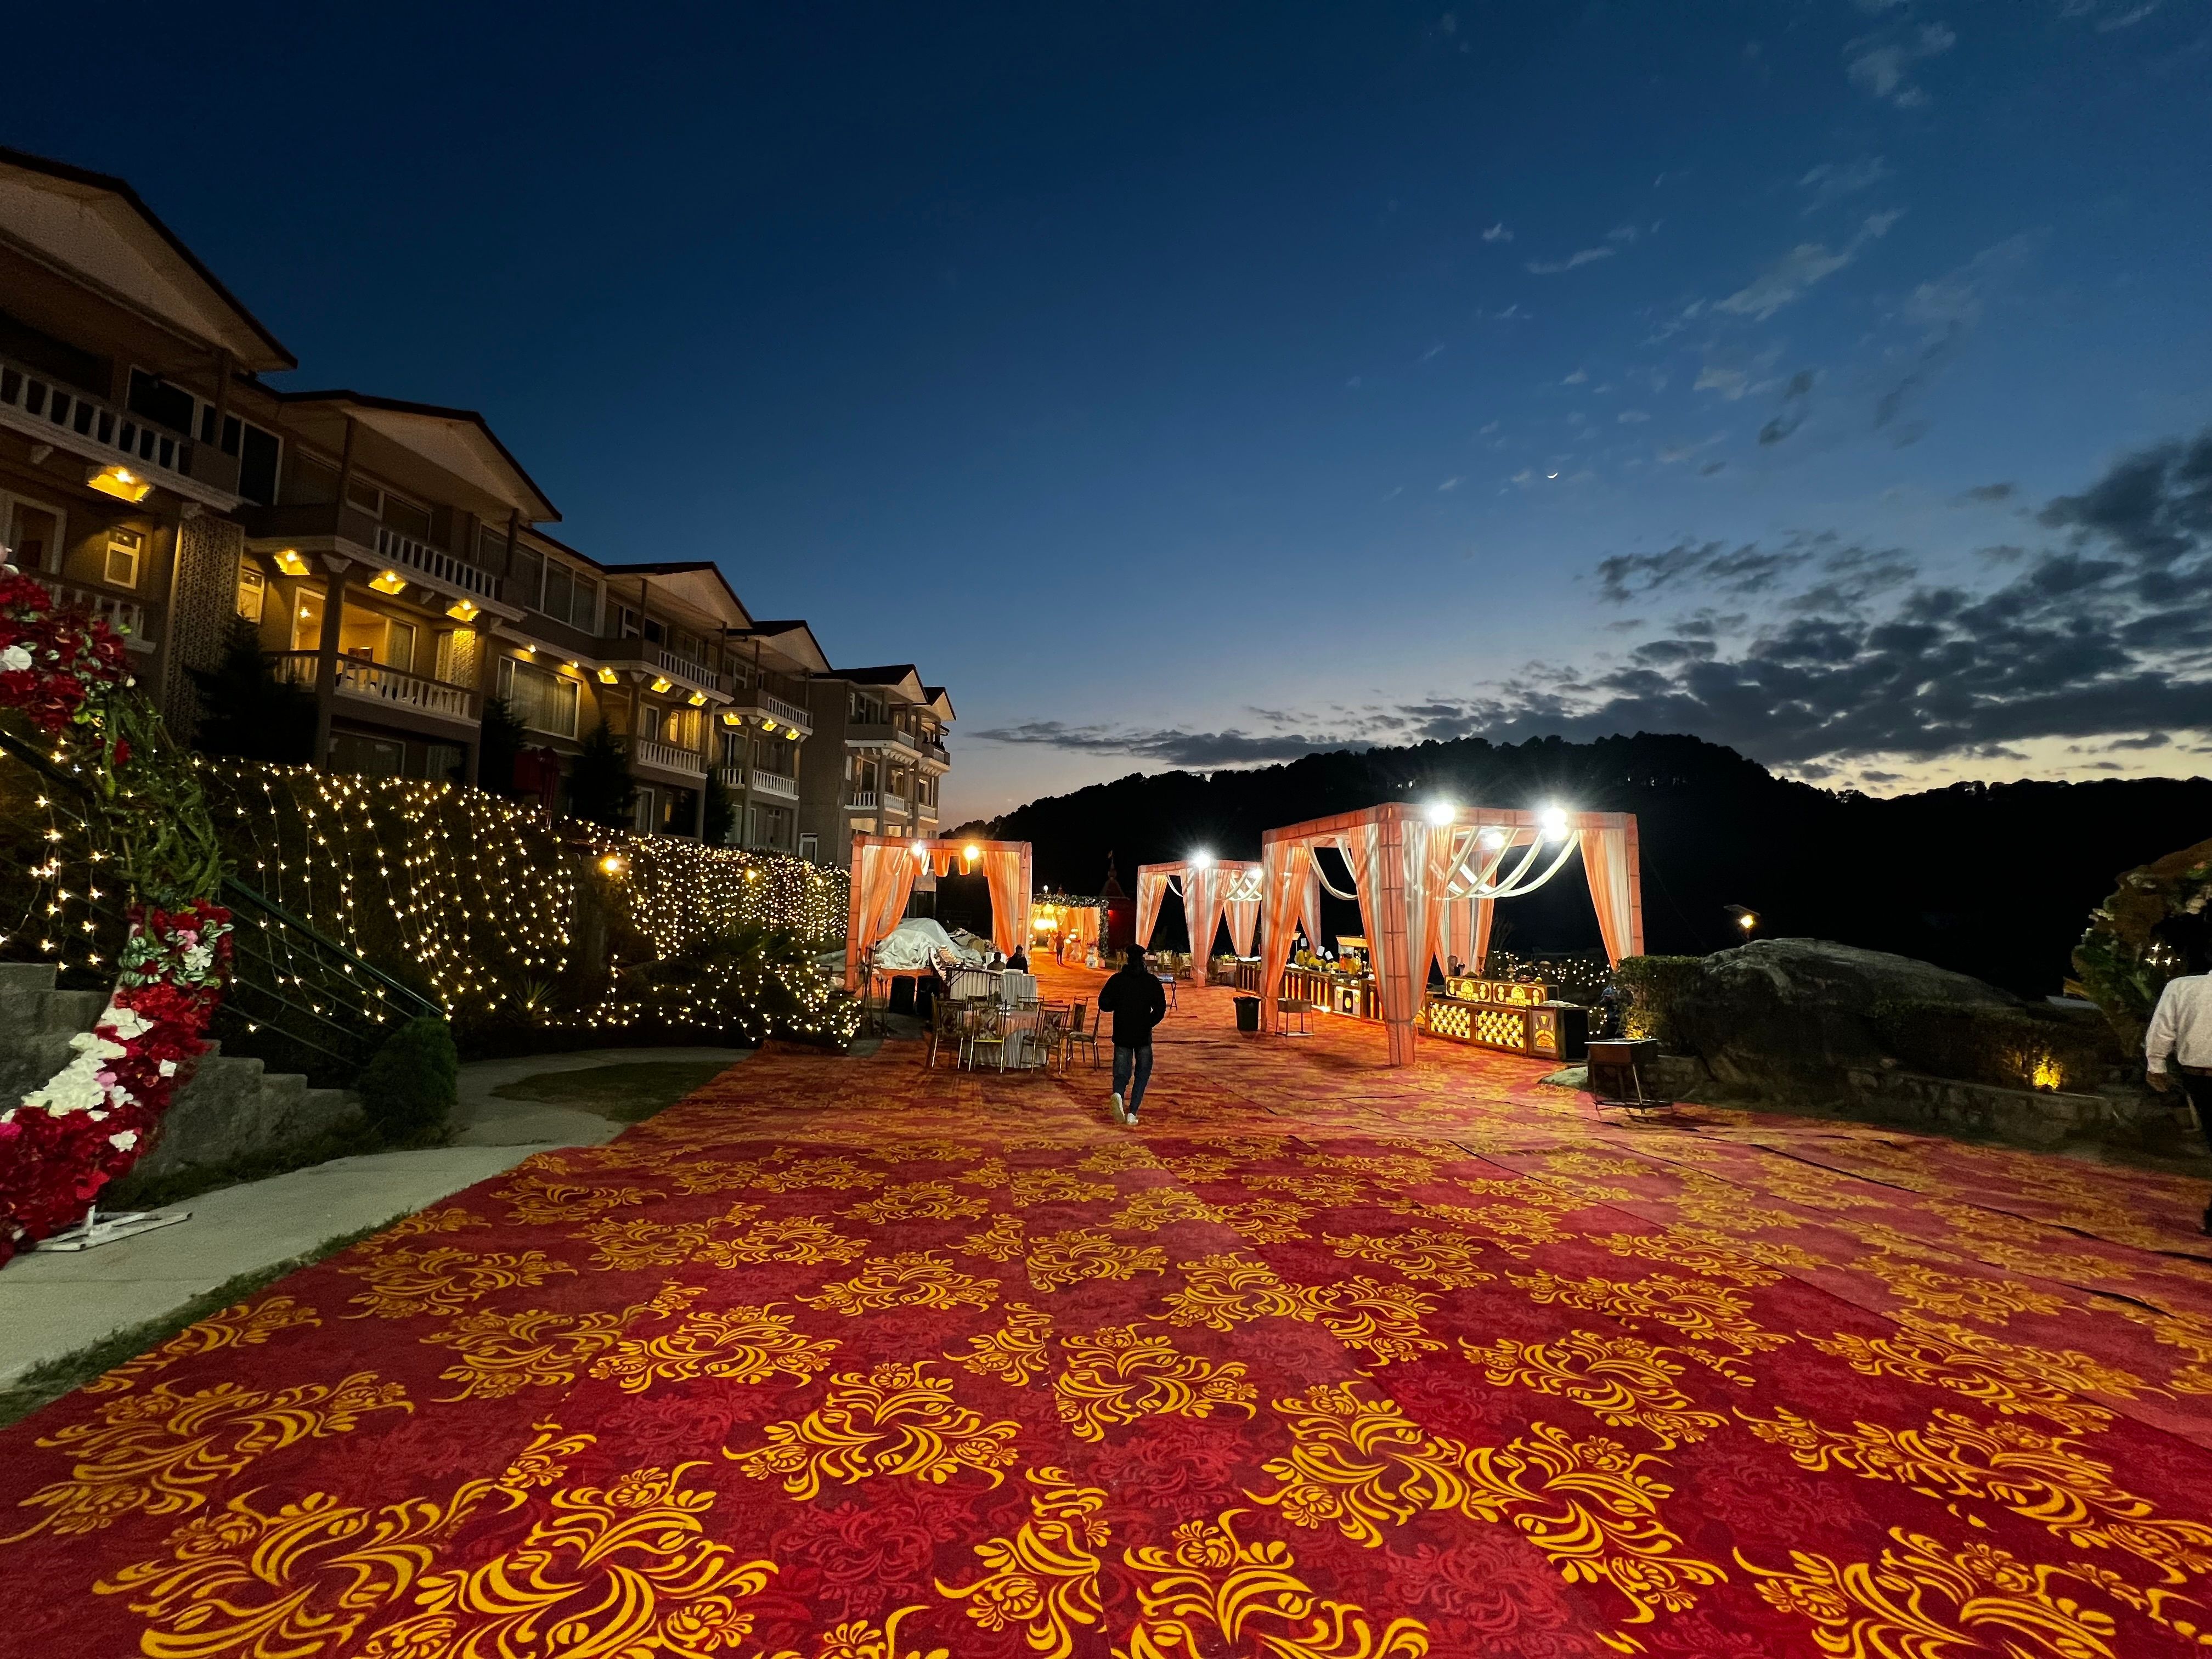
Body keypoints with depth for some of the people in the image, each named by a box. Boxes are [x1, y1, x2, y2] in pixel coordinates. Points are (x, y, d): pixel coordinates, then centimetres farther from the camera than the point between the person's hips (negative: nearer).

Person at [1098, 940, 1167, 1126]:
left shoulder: (1116, 980, -2)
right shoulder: (1152, 982, -3)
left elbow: (1104, 1004, -4)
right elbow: (1161, 1009, -7)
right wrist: (1149, 1024, 8)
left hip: (1122, 1035, 1)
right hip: (1144, 1036, -1)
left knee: (1122, 1072, 8)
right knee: (1142, 1073, 12)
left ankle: (1119, 1094, -24)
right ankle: (1132, 1113, 3)